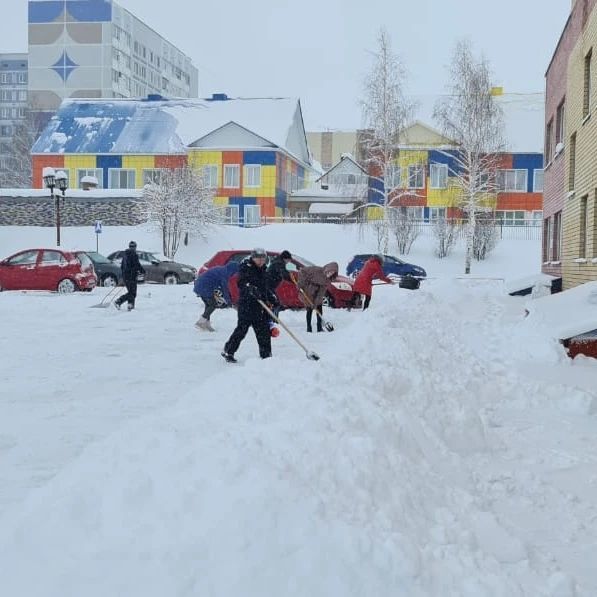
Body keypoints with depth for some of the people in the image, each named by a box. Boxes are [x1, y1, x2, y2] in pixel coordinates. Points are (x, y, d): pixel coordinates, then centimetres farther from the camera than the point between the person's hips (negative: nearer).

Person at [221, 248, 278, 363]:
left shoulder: (263, 270, 17)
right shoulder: (246, 267, -7)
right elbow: (242, 283, -22)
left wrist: (272, 297, 20)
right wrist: (251, 289, -38)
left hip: (261, 305, 7)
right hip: (247, 305, -7)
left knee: (264, 330, 7)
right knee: (242, 328, -6)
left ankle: (266, 354, 15)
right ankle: (228, 351, 7)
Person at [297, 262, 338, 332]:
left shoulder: (328, 279, -9)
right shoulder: (316, 270, -26)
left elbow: (322, 291, -12)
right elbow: (302, 271, -23)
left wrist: (316, 302, -18)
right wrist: (301, 284, -23)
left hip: (316, 294, 6)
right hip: (307, 292, -6)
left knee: (319, 308, 3)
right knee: (310, 309, -3)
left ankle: (319, 327, 13)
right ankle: (309, 328, 9)